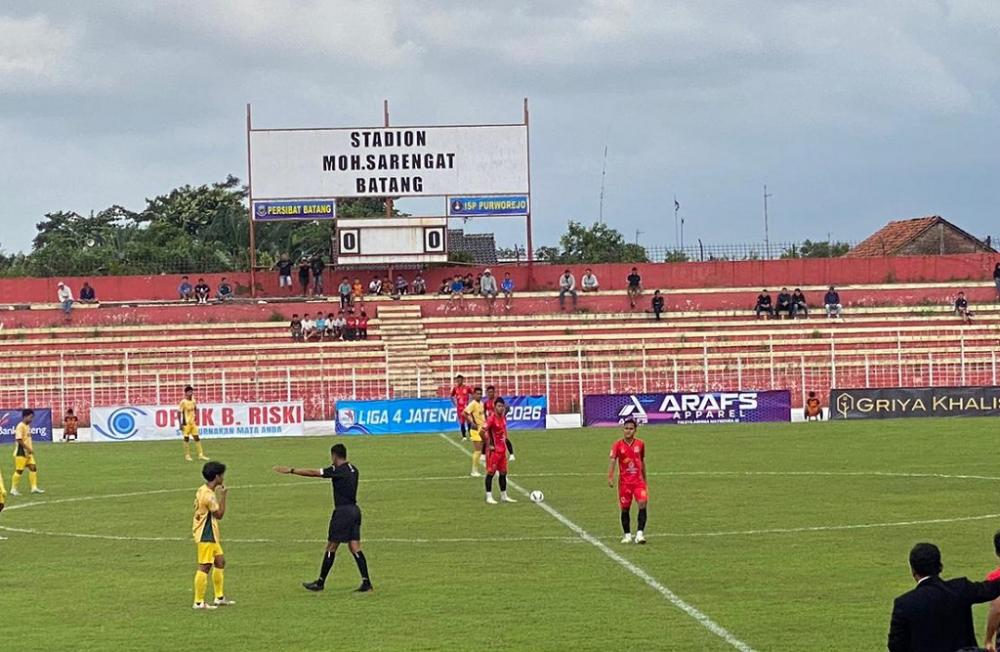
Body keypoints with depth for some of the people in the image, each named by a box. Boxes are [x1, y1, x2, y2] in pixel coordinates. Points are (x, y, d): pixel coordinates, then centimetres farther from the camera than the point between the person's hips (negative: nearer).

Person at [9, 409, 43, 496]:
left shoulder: (27, 426, 13)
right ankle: (14, 489, 5)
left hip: (28, 452, 9)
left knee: (33, 468, 3)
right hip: (21, 452, -9)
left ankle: (34, 488, 5)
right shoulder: (20, 426, -16)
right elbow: (19, 440, -22)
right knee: (19, 470, -4)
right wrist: (28, 449, -21)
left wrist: (31, 449, 12)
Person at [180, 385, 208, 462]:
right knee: (186, 439, 0)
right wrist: (181, 424, -13)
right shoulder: (183, 402, -12)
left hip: (193, 423, 6)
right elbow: (179, 413, -11)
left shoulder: (193, 401, 6)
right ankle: (187, 455, 8)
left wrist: (196, 418, 11)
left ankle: (200, 455, 8)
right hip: (186, 423, -6)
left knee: (197, 438, 5)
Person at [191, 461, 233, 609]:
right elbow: (219, 514, -14)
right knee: (205, 567, -7)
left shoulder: (202, 490, 10)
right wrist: (223, 496, -11)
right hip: (206, 536, -11)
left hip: (210, 535, 11)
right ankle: (199, 602, -3)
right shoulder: (209, 495, -21)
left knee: (220, 561, 17)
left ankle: (219, 597, 25)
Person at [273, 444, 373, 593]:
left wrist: (291, 470, -6)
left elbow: (313, 473, -11)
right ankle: (366, 582, -2)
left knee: (331, 547, 1)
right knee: (355, 548, 6)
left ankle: (320, 582, 9)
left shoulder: (337, 470, -12)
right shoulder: (353, 470, 10)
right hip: (354, 509, 8)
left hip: (342, 511, -8)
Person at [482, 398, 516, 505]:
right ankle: (489, 497, 0)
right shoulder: (492, 419, -17)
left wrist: (504, 441, 14)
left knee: (503, 473, 11)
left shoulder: (503, 418, 6)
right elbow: (482, 432, -24)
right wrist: (488, 445, -18)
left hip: (502, 450, 8)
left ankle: (504, 496, 19)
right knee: (491, 473, -3)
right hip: (494, 451, -8)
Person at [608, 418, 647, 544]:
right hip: (624, 481, -1)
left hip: (638, 480, 1)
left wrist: (645, 481, 20)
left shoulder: (640, 444, 4)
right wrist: (610, 477, -31)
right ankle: (627, 535, 20)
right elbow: (612, 461, -16)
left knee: (643, 504, -17)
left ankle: (640, 533, -14)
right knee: (625, 509, 6)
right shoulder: (618, 445, -4)